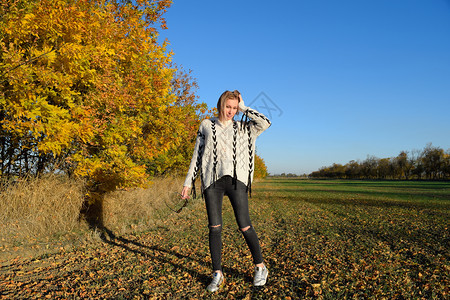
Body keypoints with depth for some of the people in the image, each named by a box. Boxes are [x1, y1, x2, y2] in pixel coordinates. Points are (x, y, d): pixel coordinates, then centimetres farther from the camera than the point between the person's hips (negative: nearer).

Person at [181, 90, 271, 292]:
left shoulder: (242, 128, 14)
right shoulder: (206, 126, 14)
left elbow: (265, 123, -2)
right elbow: (197, 155, 14)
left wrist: (243, 108, 6)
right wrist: (188, 182, 9)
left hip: (236, 180, -1)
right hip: (212, 181, 1)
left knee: (245, 226, -2)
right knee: (214, 228, 1)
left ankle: (260, 268, 17)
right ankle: (217, 274, 14)